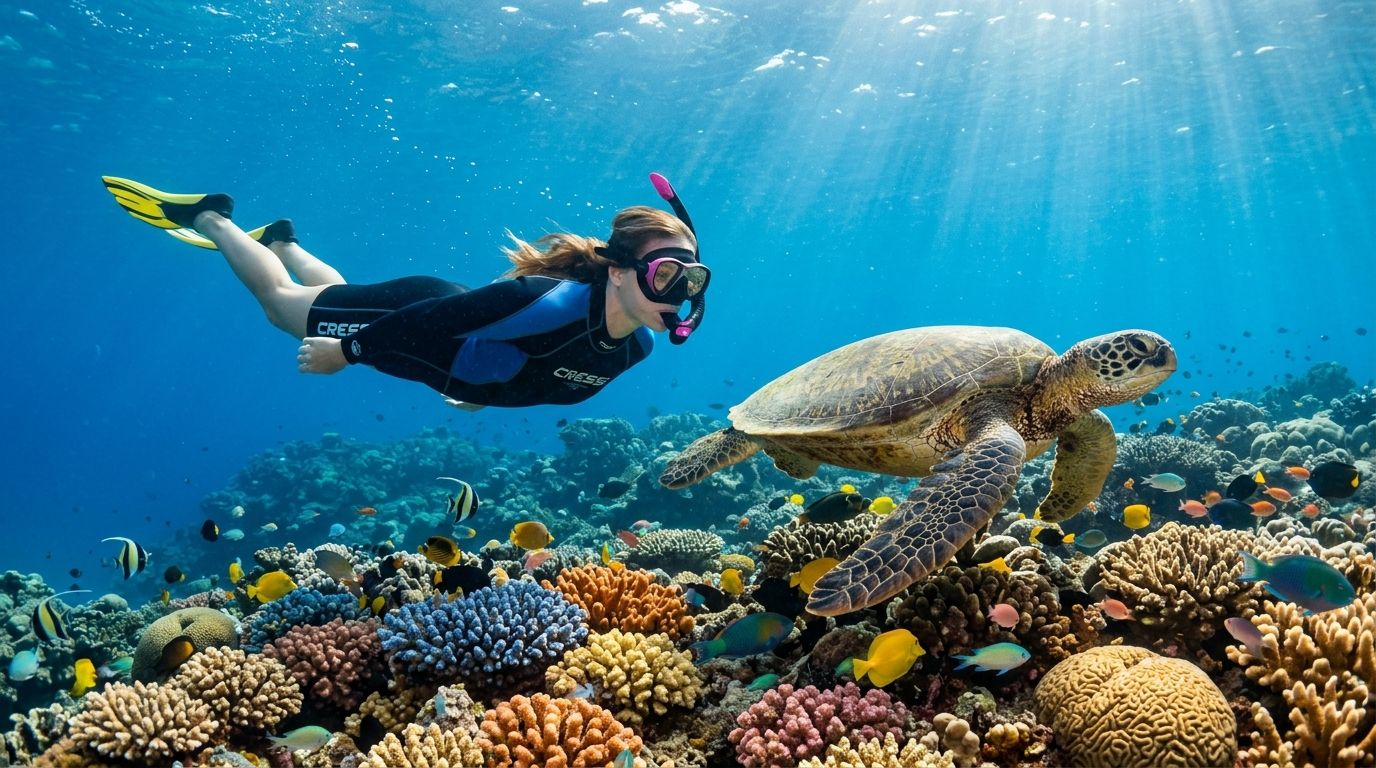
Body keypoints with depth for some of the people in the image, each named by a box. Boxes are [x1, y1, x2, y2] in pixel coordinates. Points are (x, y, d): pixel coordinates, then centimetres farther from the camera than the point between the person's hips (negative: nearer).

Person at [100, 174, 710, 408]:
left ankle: (282, 241, 60)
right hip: (412, 317, -6)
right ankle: (210, 217, 41)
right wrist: (345, 351, -21)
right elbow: (436, 315, -34)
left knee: (335, 295, 35)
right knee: (280, 300, 20)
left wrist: (488, 391, 17)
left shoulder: (637, 346, -18)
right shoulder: (554, 304, -44)